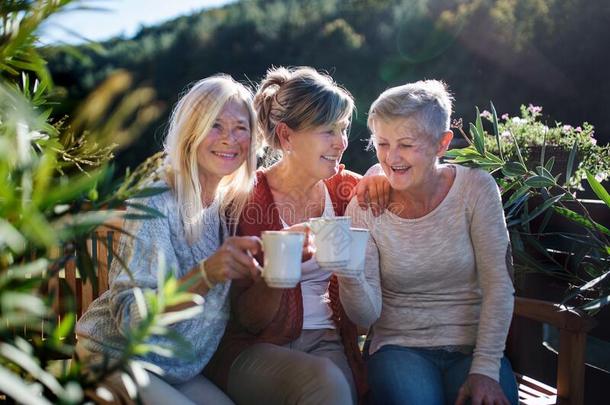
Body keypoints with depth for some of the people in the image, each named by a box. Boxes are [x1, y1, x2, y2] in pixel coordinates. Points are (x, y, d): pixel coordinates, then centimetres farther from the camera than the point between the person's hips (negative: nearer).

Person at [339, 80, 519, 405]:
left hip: (473, 346, 1)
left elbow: (498, 286, -5)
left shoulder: (476, 189, -5)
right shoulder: (364, 207, -5)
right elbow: (366, 317, -7)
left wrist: (485, 369, -13)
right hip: (400, 347, 0)